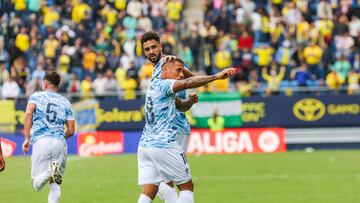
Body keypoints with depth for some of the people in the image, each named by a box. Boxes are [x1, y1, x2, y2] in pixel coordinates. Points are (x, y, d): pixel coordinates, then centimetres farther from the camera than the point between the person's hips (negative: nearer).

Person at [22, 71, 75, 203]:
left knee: (37, 185, -3)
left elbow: (28, 113, -6)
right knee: (55, 185, 9)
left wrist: (27, 138, -8)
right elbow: (71, 130, 14)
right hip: (60, 143, 3)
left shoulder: (37, 96, 14)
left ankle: (49, 172, -34)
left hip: (41, 141, -3)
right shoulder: (65, 102, 20)